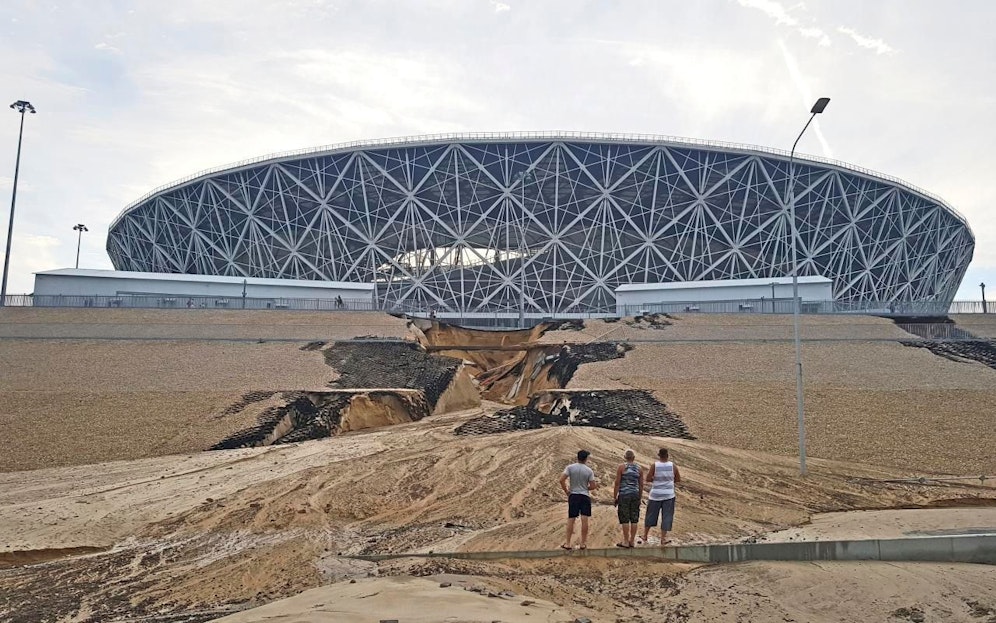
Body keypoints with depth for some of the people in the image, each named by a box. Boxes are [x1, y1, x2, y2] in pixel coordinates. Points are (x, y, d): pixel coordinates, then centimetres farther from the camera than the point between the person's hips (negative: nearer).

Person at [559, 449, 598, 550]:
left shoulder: (570, 467, -3)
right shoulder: (589, 471, -3)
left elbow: (562, 480, -12)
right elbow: (592, 486, -4)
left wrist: (566, 491, 0)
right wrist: (596, 485, 18)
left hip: (573, 495, 1)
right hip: (585, 496, -1)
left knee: (571, 520, 5)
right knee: (584, 520, 2)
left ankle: (568, 543, 8)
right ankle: (583, 543, 6)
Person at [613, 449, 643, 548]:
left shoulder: (621, 467, -5)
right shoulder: (639, 469, 6)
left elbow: (617, 483, -6)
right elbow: (641, 485, 9)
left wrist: (614, 497, 1)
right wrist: (640, 497, 18)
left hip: (624, 495, -3)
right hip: (635, 495, 4)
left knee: (625, 519, 1)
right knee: (634, 519, 9)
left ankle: (626, 541, 4)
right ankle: (632, 541, 14)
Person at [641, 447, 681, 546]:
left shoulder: (654, 465, -11)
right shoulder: (673, 466, -6)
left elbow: (648, 479, -9)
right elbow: (678, 479, 4)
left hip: (655, 495, 0)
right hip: (668, 495, 0)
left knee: (650, 515, 13)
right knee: (666, 517, 7)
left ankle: (645, 536, 26)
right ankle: (663, 539, 8)